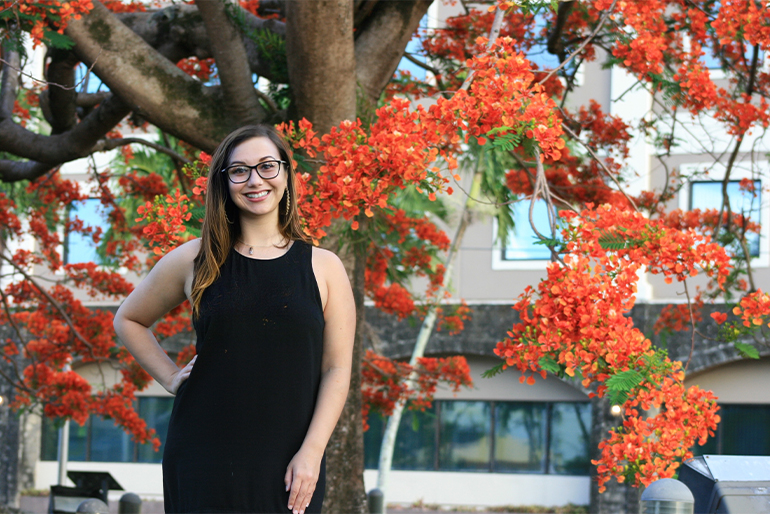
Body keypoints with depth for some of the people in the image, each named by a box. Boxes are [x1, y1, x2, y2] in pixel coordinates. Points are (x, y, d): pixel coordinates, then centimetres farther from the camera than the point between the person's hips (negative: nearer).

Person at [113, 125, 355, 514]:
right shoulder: (196, 261, 7)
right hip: (204, 462, 0)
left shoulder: (323, 268, 6)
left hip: (286, 466, 0)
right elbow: (128, 320, 21)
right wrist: (171, 377, 7)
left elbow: (337, 369, 2)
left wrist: (311, 452, -8)